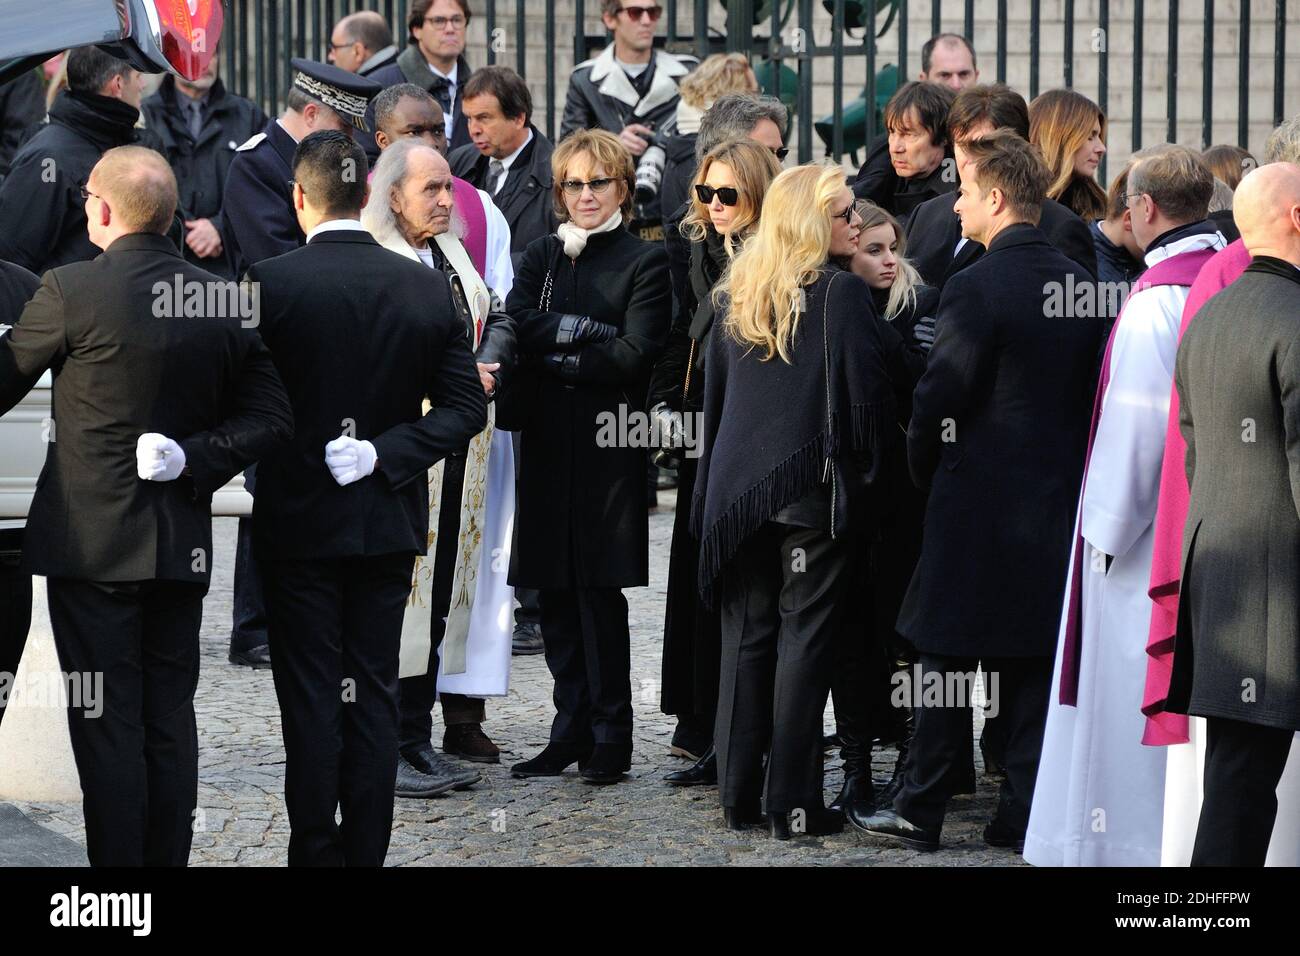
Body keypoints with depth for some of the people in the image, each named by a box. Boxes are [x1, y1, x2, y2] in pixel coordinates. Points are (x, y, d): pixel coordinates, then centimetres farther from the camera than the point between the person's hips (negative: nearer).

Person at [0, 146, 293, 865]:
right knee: (170, 724, 11)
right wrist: (194, 459, -3)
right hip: (182, 549, 5)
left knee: (107, 730, -1)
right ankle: (167, 859, 15)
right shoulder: (223, 300, 2)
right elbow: (271, 418, 3)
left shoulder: (70, 289, -13)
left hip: (91, 542, -5)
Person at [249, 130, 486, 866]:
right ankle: (367, 851, 11)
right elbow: (467, 406, -3)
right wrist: (385, 455, -8)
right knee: (376, 694, 9)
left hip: (301, 521, -3)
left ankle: (316, 852, 5)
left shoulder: (270, 283, -12)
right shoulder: (428, 287, -1)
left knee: (311, 697, 3)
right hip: (389, 523, 3)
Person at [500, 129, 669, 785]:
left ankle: (610, 736, 2)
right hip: (545, 441, 5)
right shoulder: (540, 258, 16)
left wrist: (555, 355, -6)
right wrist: (582, 330, -14)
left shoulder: (644, 262, 1)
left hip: (607, 445, -4)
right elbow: (515, 325, -2)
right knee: (556, 595, 5)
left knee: (599, 589, -6)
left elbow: (634, 353, -11)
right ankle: (571, 730, 14)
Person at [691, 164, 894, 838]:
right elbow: (864, 394, -11)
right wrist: (864, 466, 5)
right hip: (815, 487, -5)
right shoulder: (841, 291, -9)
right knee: (804, 637, -2)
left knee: (746, 636, 10)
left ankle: (739, 795, 13)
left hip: (738, 487, 5)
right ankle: (792, 803, -1)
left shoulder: (735, 294, 10)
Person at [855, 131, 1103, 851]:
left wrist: (925, 470, 4)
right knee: (1034, 663, 9)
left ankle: (920, 813, 8)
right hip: (1057, 498, 6)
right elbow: (1091, 392, 9)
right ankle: (1024, 813, 10)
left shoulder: (975, 288, -16)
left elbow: (939, 399, -14)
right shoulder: (1077, 284, 5)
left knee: (946, 659, 3)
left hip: (977, 502, -6)